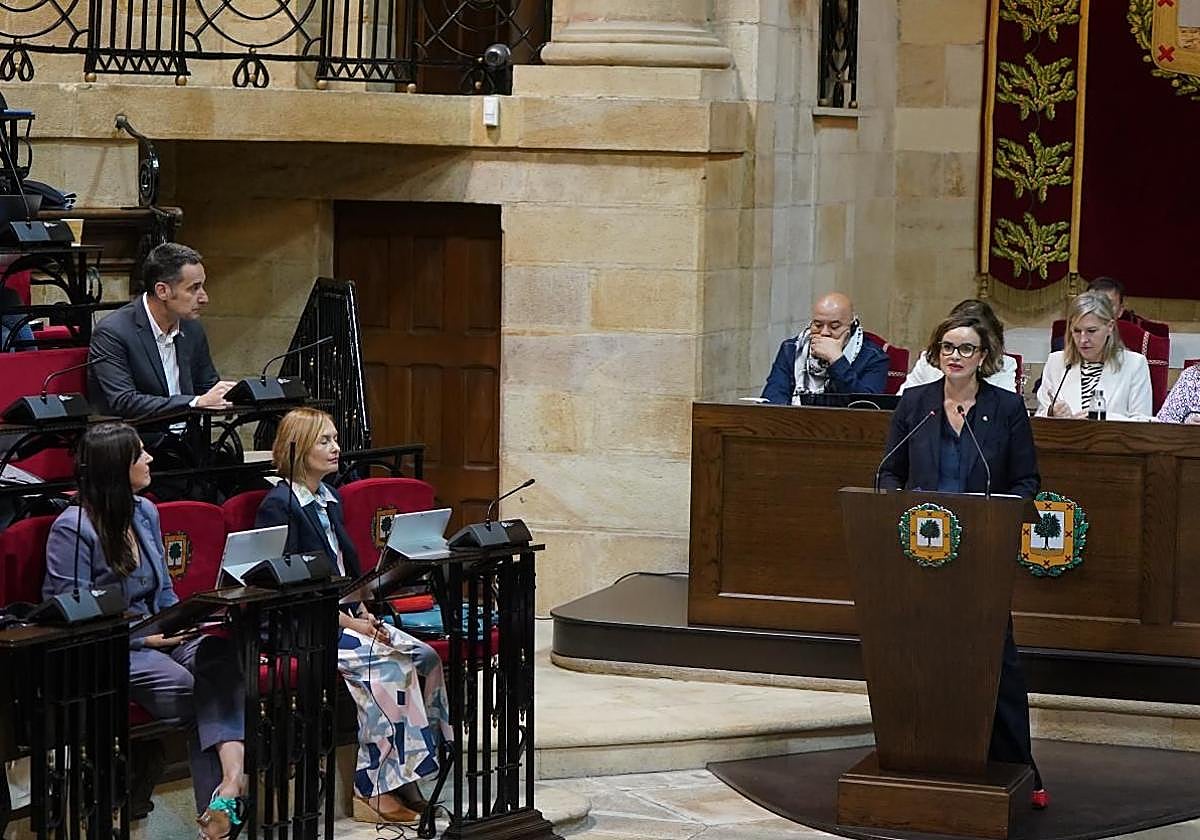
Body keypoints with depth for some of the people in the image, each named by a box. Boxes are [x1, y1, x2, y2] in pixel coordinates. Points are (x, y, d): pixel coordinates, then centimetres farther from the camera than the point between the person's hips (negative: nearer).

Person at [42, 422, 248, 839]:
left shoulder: (145, 512, 11)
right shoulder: (73, 528, -11)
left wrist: (184, 622, -1)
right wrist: (144, 637, -18)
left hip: (155, 635, 6)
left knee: (220, 654, -27)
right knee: (182, 685, -32)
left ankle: (232, 776, -48)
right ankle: (225, 804, -21)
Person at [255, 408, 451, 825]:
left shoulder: (330, 499, 16)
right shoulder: (279, 505, -11)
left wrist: (365, 614, 2)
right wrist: (348, 623, -18)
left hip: (345, 615, 8)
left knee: (425, 657, -12)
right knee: (387, 665, -27)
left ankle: (407, 777, -13)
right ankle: (374, 791, -23)